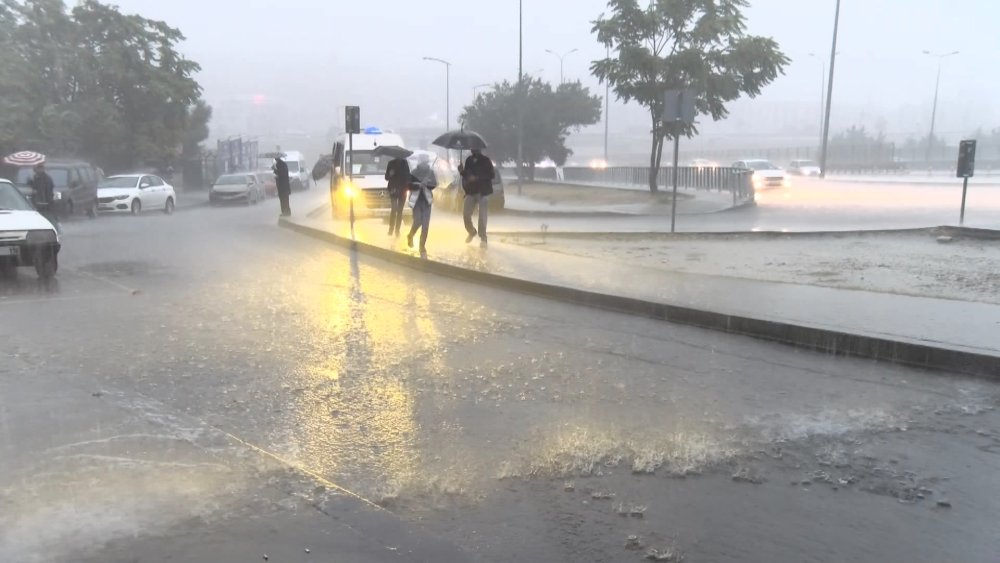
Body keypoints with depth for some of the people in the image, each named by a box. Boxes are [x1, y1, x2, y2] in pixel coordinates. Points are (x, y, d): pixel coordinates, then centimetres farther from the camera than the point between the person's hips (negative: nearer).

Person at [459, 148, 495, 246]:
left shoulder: (485, 160, -5)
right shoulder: (469, 160, 10)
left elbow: (492, 174, -10)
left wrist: (477, 178, -18)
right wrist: (461, 172, -4)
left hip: (483, 192, -4)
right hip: (471, 191, 5)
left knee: (482, 216, -6)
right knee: (466, 214, 3)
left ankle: (483, 238, 4)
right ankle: (471, 232, 28)